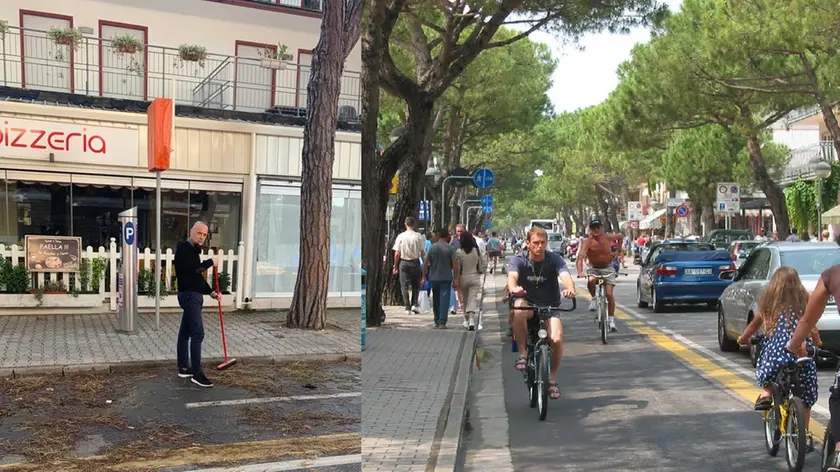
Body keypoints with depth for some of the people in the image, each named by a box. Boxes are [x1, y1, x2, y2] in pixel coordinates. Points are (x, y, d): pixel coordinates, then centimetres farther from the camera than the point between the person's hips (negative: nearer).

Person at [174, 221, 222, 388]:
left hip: (194, 295, 10)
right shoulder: (183, 248, -12)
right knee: (197, 333, -13)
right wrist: (211, 262, -8)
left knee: (185, 332, 14)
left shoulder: (193, 250, 18)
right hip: (189, 295, -10)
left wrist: (211, 292, 14)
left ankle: (184, 368, 21)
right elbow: (193, 269, -23)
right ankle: (197, 373, -14)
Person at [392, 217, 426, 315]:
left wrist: (395, 266, 6)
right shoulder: (419, 236, -7)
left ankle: (408, 308, 5)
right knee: (416, 285, 16)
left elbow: (397, 254, -5)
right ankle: (414, 304, 3)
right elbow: (423, 252, -4)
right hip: (415, 262, 0)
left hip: (403, 262, 0)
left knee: (405, 286, 7)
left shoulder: (400, 236, -6)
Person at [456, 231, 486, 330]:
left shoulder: (458, 252, -10)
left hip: (463, 278, -1)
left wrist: (456, 280, -1)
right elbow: (484, 264, 3)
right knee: (473, 299, -3)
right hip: (475, 278, 1)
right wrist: (480, 272, 16)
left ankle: (466, 320, 27)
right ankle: (471, 321, -20)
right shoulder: (476, 251, -3)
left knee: (465, 300, 17)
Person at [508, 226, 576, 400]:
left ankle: (552, 378, 3)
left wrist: (570, 289, -50)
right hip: (527, 303, -1)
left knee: (556, 340, -22)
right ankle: (523, 354, -22)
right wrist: (514, 288, -54)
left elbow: (566, 276, -26)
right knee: (519, 310, -37)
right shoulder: (519, 260, -9)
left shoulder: (555, 259, -8)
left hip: (550, 306, 1)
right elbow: (512, 276, -29)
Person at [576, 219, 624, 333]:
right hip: (594, 269, -1)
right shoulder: (588, 242, -18)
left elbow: (621, 237, 13)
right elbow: (580, 256, -31)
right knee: (591, 281, -35)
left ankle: (611, 320, -1)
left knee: (609, 293, -10)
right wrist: (580, 271, -44)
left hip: (608, 268, 1)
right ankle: (593, 299, -4)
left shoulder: (608, 238, -9)